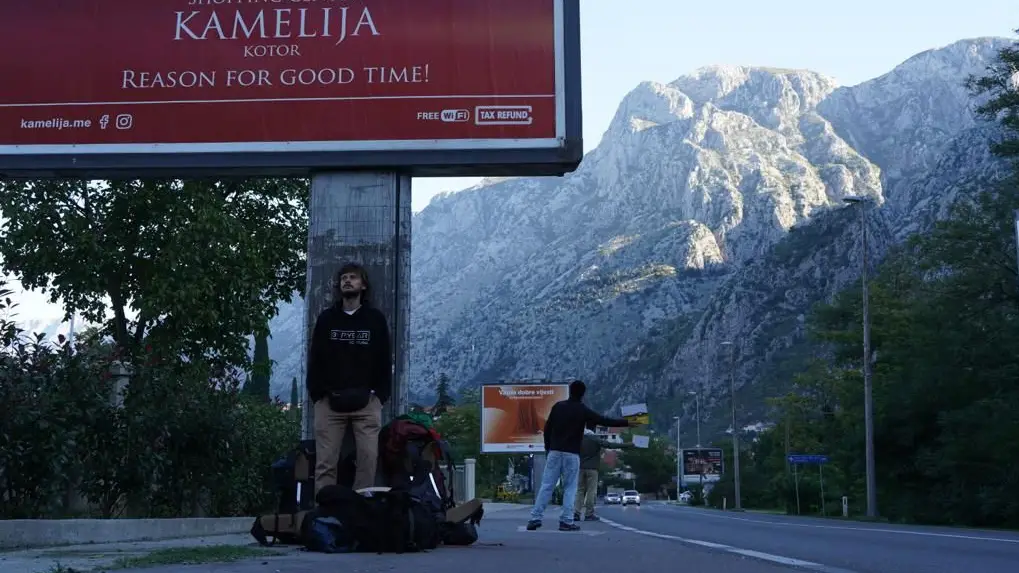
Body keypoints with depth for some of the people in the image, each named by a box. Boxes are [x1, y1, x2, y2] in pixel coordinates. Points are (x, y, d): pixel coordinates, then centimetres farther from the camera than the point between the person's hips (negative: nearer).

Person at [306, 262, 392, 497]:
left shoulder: (376, 319, 9)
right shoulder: (326, 318, 11)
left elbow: (385, 360, 8)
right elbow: (314, 359, 10)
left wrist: (380, 395, 0)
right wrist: (317, 395, 1)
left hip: (366, 402, 0)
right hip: (330, 402, 1)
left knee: (368, 459, -5)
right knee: (325, 463, -3)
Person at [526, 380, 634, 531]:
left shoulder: (558, 406, 6)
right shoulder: (583, 411, -2)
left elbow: (547, 429, 8)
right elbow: (605, 421, -1)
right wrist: (627, 422, 7)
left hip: (554, 452, 3)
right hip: (572, 454, -3)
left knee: (546, 486, 2)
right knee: (570, 488, 3)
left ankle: (536, 517, -4)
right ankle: (566, 521, -4)